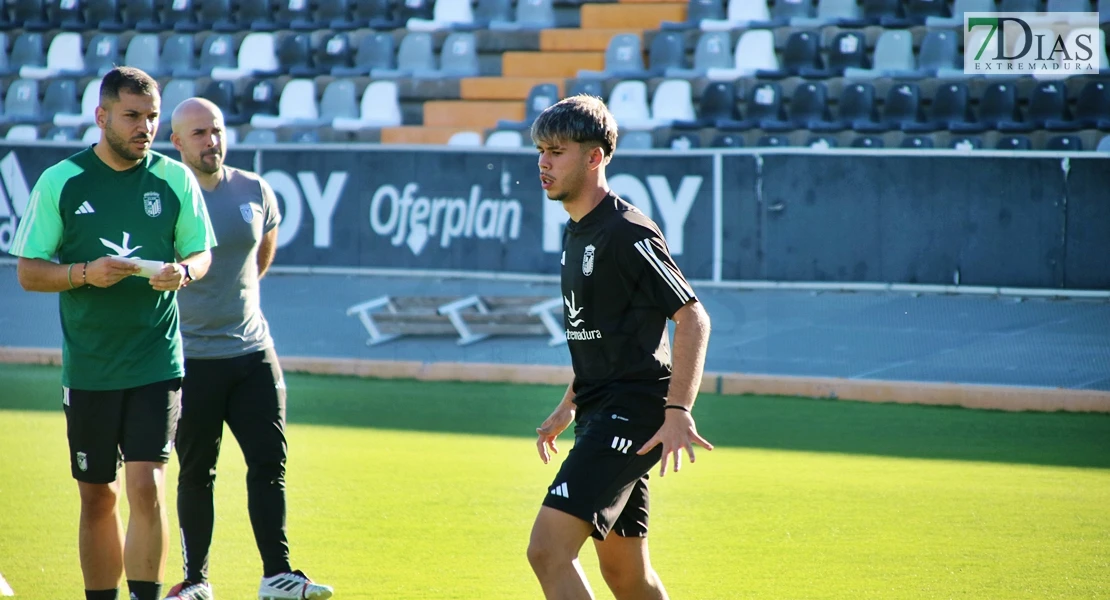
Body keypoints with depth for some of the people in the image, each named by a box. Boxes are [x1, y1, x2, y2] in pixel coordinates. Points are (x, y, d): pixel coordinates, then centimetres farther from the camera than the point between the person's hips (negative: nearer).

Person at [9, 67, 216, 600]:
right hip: (87, 369, 0)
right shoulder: (60, 182, -1)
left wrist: (182, 271, -12)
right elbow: (28, 272, 0)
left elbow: (202, 253, 11)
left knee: (147, 486, -13)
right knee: (97, 497, 8)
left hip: (156, 363, 0)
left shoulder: (175, 179, 3)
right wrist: (85, 273, -18)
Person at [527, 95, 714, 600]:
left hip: (632, 413, -10)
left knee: (548, 550, -19)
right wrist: (569, 406, 26)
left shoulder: (627, 233, -15)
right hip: (601, 412, 10)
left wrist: (678, 412, -25)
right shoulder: (577, 232, 15)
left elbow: (693, 318, -18)